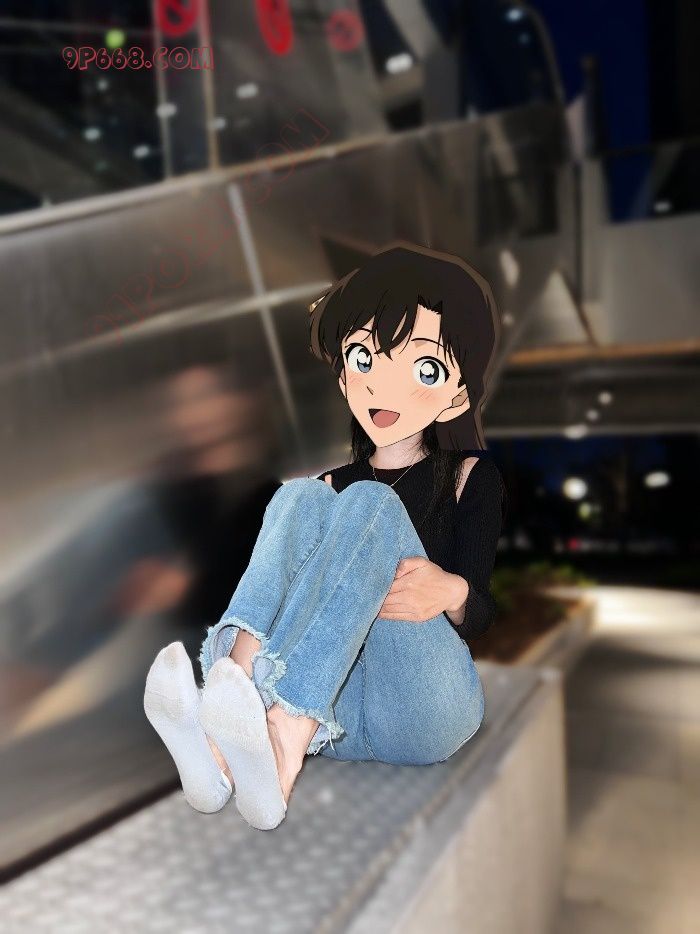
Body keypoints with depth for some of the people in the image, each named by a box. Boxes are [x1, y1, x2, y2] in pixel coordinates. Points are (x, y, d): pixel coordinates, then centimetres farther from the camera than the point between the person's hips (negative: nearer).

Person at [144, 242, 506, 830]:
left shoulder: (470, 476, 9)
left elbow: (480, 614, -1)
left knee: (368, 506, -24)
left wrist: (449, 591, -26)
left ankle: (282, 746, -42)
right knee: (299, 499, -18)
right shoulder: (331, 486, 19)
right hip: (336, 716, 3)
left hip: (423, 713, -2)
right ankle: (221, 733, -40)